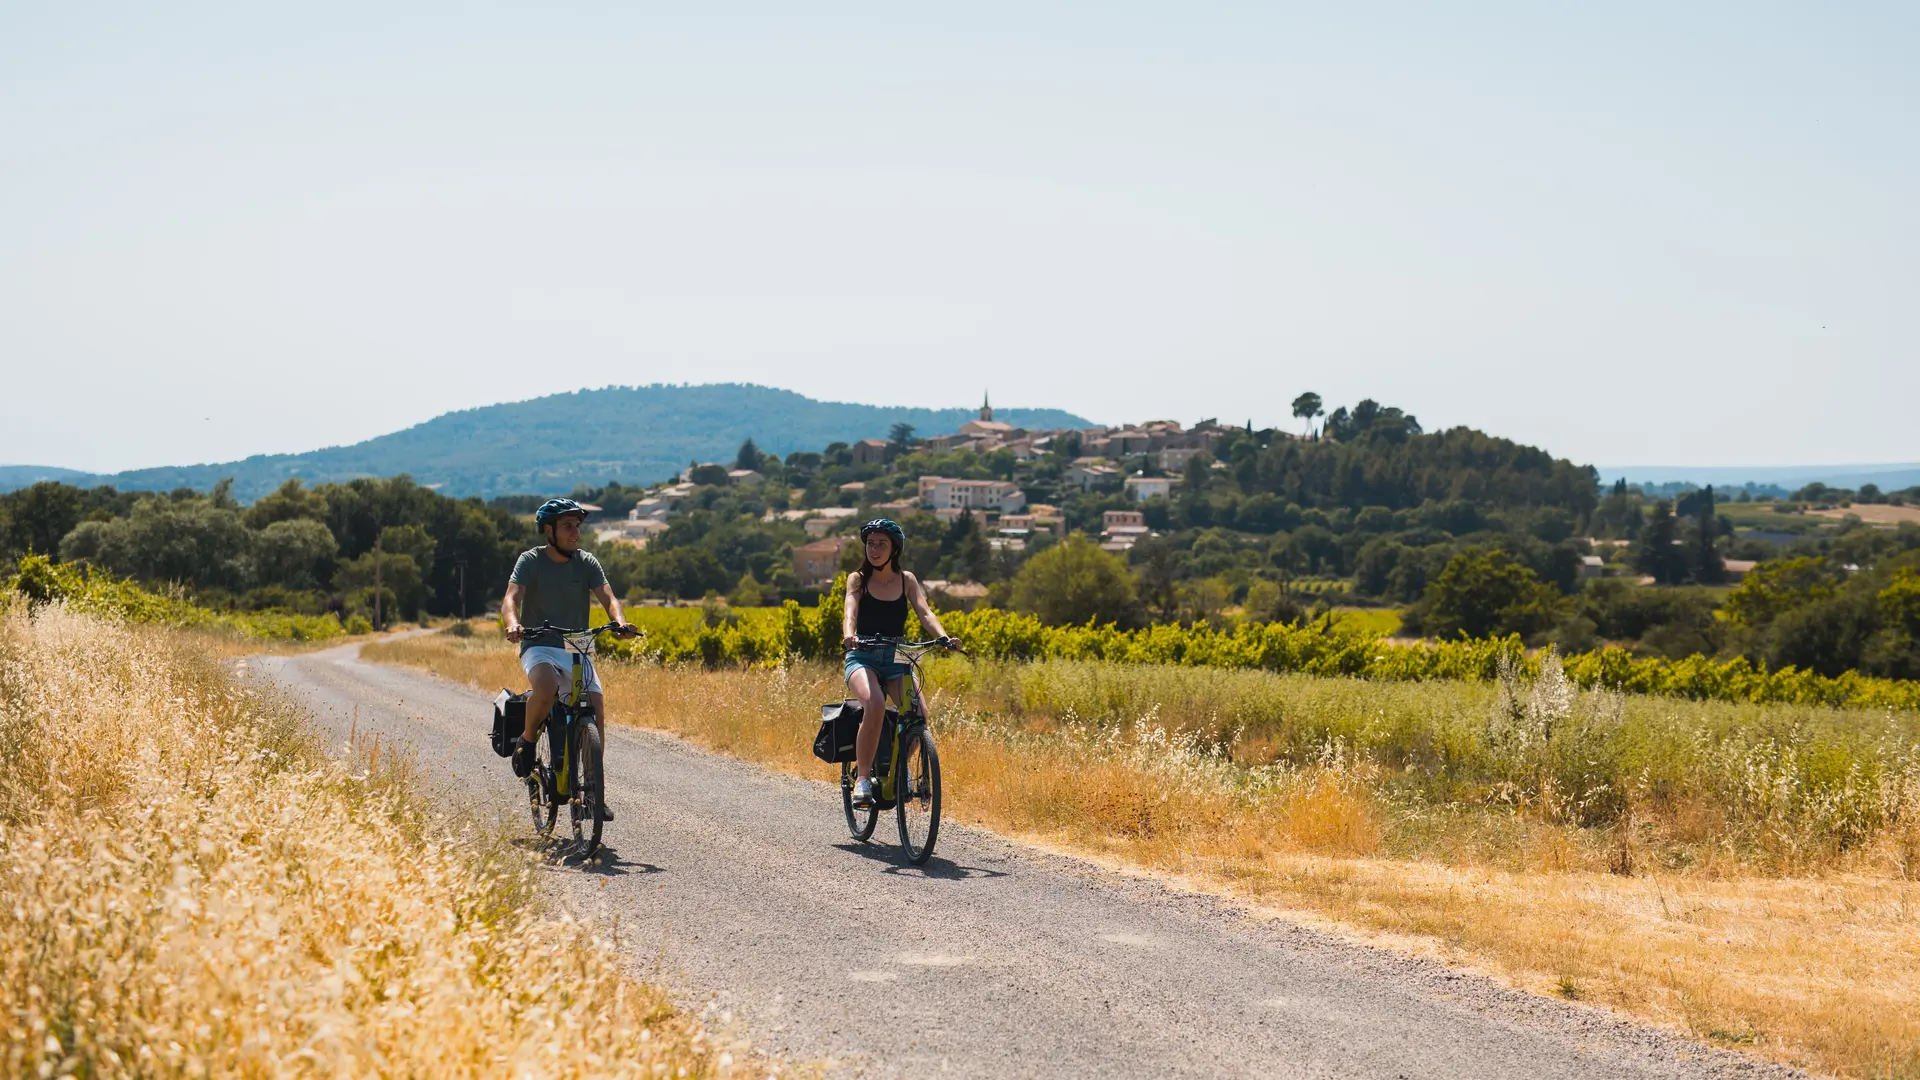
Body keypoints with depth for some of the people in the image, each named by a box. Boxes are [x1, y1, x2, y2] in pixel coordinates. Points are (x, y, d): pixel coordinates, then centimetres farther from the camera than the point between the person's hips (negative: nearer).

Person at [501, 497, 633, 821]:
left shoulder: (586, 563, 4)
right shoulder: (531, 561, -4)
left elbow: (607, 597, -8)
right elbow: (511, 599, -16)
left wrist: (619, 621, -31)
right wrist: (513, 625, -39)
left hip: (577, 649, 3)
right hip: (539, 647, -3)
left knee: (597, 707, -14)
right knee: (546, 687, -37)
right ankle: (527, 740, -8)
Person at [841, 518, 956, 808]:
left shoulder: (906, 580, 7)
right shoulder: (857, 579, 2)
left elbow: (925, 612, -7)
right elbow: (850, 612, -15)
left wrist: (943, 636, -28)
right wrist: (848, 635, -39)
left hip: (897, 659, 2)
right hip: (863, 657, -2)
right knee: (874, 704, -34)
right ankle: (862, 777, -24)